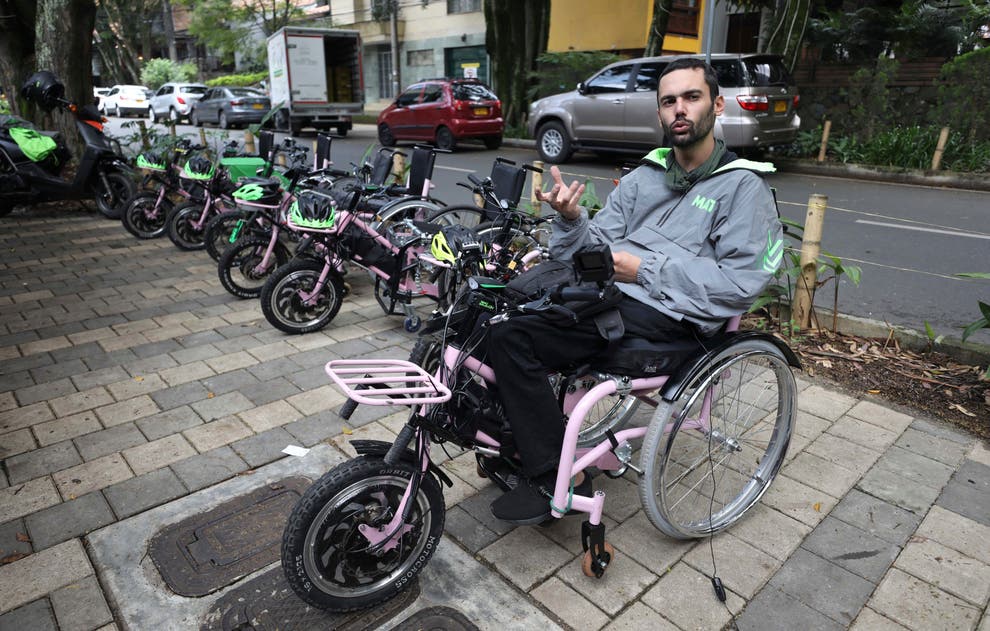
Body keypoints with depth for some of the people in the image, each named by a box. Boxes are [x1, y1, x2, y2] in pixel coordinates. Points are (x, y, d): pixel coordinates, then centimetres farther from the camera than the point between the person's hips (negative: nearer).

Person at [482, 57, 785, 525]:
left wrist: (646, 269, -12)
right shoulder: (644, 176, 19)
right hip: (607, 290, 7)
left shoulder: (743, 186, 2)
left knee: (511, 338, -22)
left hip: (663, 315, -7)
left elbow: (741, 283, -9)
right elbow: (596, 246, 13)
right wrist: (571, 218, -9)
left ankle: (560, 480, -10)